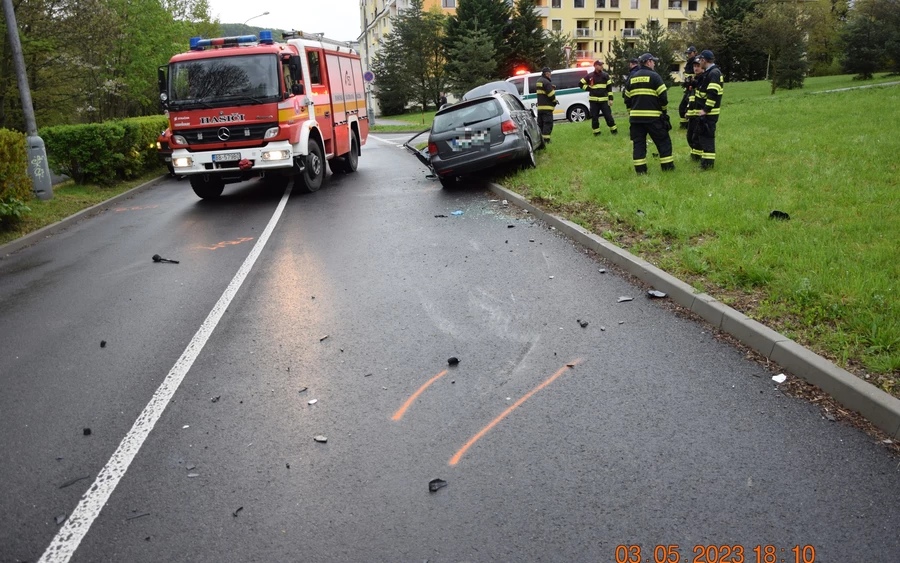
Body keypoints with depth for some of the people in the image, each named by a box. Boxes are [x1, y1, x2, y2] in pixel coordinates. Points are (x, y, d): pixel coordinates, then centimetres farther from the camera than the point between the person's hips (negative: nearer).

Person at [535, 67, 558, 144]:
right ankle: (546, 139, -12)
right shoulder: (546, 82, -16)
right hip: (547, 106, -9)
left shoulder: (538, 81, 15)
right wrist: (555, 101, 1)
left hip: (540, 106, 9)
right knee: (548, 123, -7)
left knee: (540, 123, 14)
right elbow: (551, 94, -18)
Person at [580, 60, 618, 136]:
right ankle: (596, 132, 12)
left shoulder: (605, 76, 5)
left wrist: (610, 98, -1)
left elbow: (609, 87, 5)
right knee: (594, 117, 2)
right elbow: (581, 84, 10)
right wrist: (589, 88, -1)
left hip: (604, 100, 0)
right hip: (593, 100, 0)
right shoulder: (589, 76, 1)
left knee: (608, 115, -1)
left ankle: (614, 130, 10)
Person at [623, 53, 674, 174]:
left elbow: (627, 99, 15)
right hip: (653, 117, -5)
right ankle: (668, 167, 6)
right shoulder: (654, 76, -5)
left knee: (638, 143, 8)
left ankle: (640, 170, 5)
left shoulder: (632, 78, 12)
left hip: (636, 116, 5)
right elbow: (663, 97, -8)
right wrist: (664, 110, 9)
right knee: (663, 141, 5)